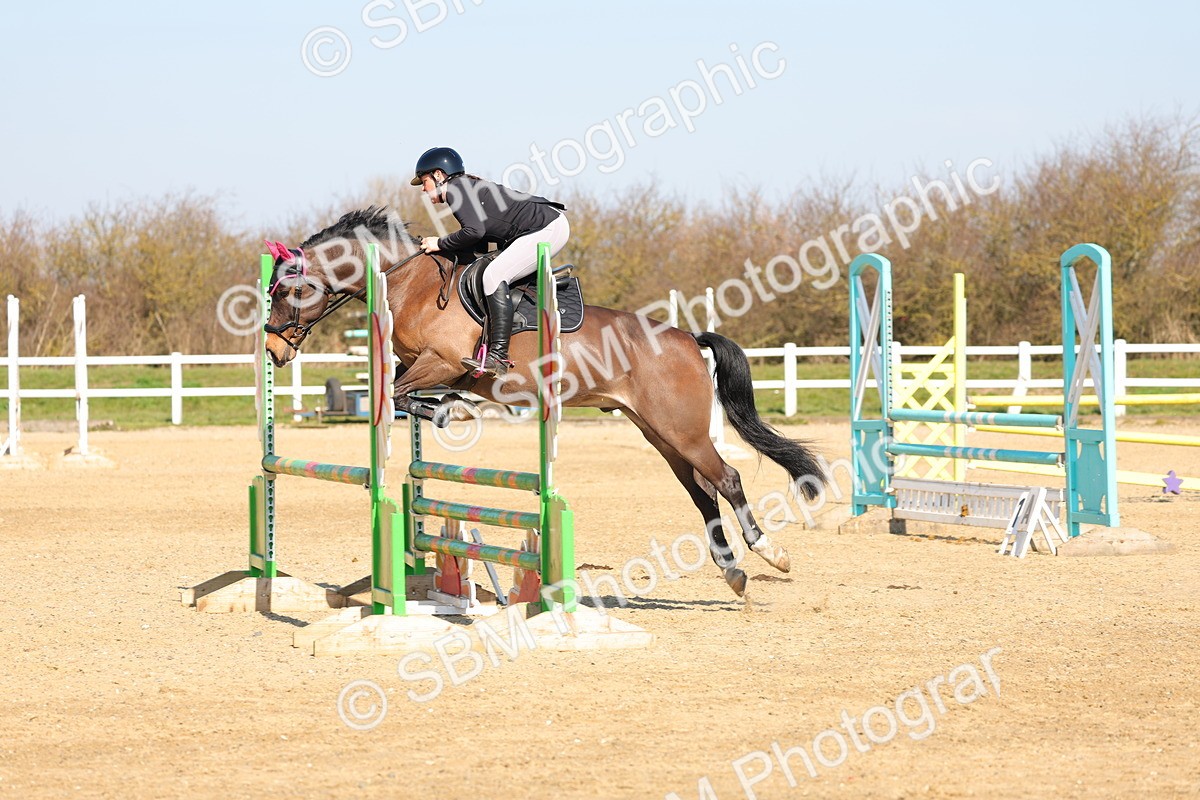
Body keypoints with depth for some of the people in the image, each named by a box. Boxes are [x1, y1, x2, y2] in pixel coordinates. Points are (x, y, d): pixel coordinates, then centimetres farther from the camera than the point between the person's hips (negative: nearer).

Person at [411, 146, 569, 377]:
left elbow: (474, 231, -24)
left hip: (549, 228, -11)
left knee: (494, 275, -21)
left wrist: (440, 244, -11)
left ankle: (498, 356, -28)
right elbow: (479, 248, 20)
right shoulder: (468, 187, 20)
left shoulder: (457, 188, -10)